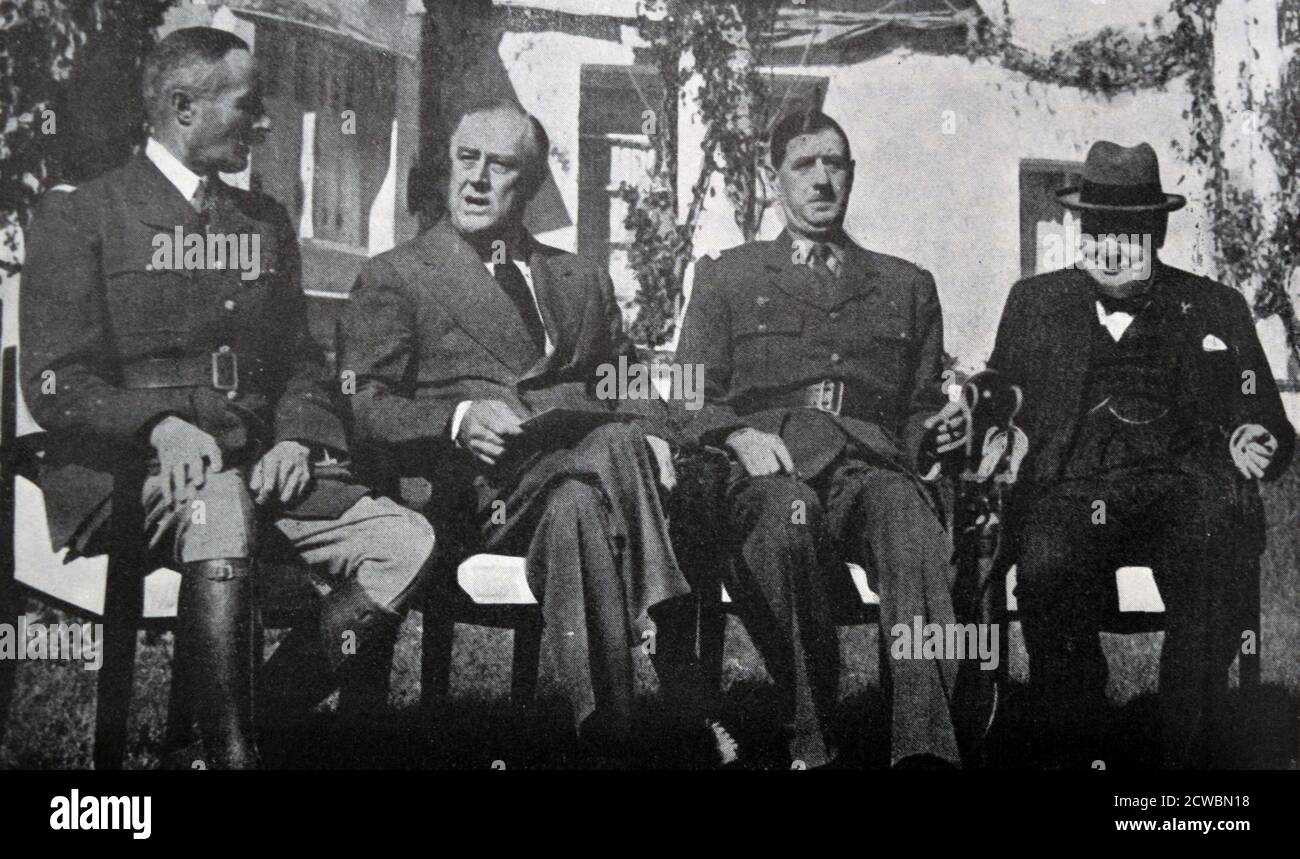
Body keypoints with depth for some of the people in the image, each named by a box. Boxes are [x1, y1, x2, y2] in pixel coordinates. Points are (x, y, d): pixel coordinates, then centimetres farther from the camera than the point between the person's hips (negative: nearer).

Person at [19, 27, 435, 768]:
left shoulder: (266, 221, 21)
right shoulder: (80, 221, 3)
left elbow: (302, 362, 19)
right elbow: (55, 388, -4)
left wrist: (293, 439, -3)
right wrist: (161, 426, -23)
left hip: (257, 464, 6)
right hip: (131, 475, -5)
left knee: (407, 543, -19)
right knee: (220, 512, -40)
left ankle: (272, 702, -16)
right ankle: (229, 749, -31)